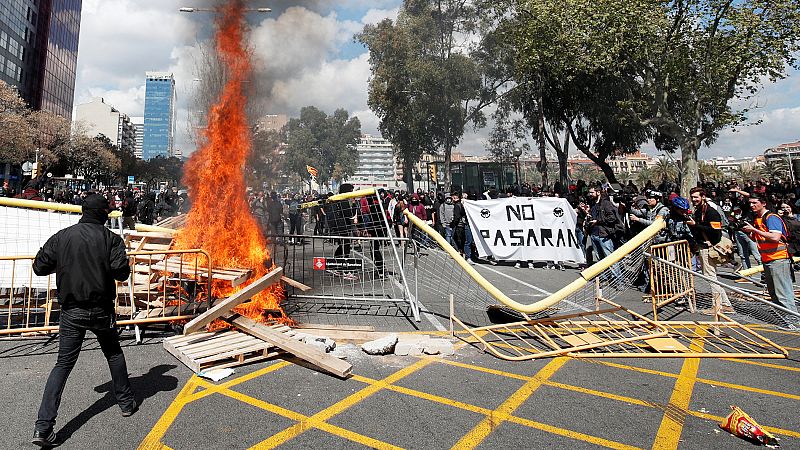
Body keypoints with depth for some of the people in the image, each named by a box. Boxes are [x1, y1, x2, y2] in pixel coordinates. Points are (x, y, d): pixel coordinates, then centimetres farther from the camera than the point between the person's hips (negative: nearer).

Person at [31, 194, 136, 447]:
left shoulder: (61, 237, 0)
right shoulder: (110, 238, -9)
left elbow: (39, 267, 1)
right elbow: (121, 272, -16)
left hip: (71, 312, 2)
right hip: (100, 311, -2)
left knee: (63, 364, 7)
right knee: (114, 354, 17)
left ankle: (43, 426, 2)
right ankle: (126, 402, 29)